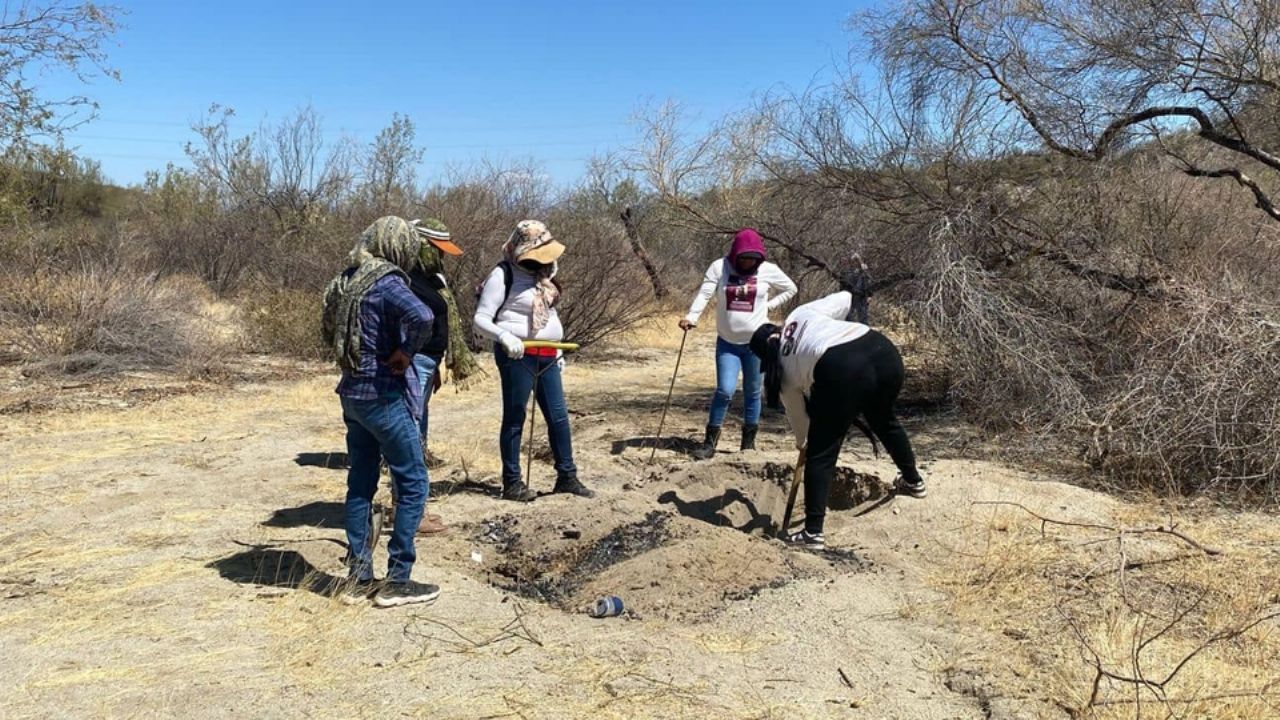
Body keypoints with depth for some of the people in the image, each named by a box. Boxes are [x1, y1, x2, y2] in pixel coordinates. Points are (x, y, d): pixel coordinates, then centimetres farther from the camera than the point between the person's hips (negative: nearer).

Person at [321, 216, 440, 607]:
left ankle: (359, 577, 22)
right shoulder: (386, 282, -16)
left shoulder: (346, 280, 8)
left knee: (360, 484, 14)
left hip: (353, 393, 8)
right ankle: (397, 582, 5)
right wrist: (405, 353, -21)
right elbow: (421, 316, -35)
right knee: (413, 485, 2)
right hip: (385, 396, -8)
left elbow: (331, 329, 24)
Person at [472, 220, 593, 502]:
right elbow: (481, 319, -12)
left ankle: (567, 476, 17)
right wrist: (504, 336, -30)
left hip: (546, 356, 7)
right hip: (517, 355, -7)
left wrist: (557, 350, 19)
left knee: (558, 416, 7)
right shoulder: (503, 274, -9)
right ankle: (512, 482, 11)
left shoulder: (542, 273, 14)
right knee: (514, 418, 2)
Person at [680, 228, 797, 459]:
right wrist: (692, 317, -33)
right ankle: (710, 441, 5)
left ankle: (749, 442, 23)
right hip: (727, 342, -1)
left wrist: (768, 305, -1)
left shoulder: (769, 270, -3)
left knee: (752, 392, 9)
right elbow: (704, 294, -17)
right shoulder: (719, 267, -6)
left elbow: (790, 289, 11)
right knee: (725, 390, -8)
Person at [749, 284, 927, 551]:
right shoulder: (801, 314, 27)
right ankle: (913, 481, 56)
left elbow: (798, 416, 34)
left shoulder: (784, 371, 23)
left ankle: (812, 533, 11)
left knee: (821, 453, 10)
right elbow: (844, 299, 20)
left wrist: (802, 443, 54)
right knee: (884, 419, 34)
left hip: (840, 369, -5)